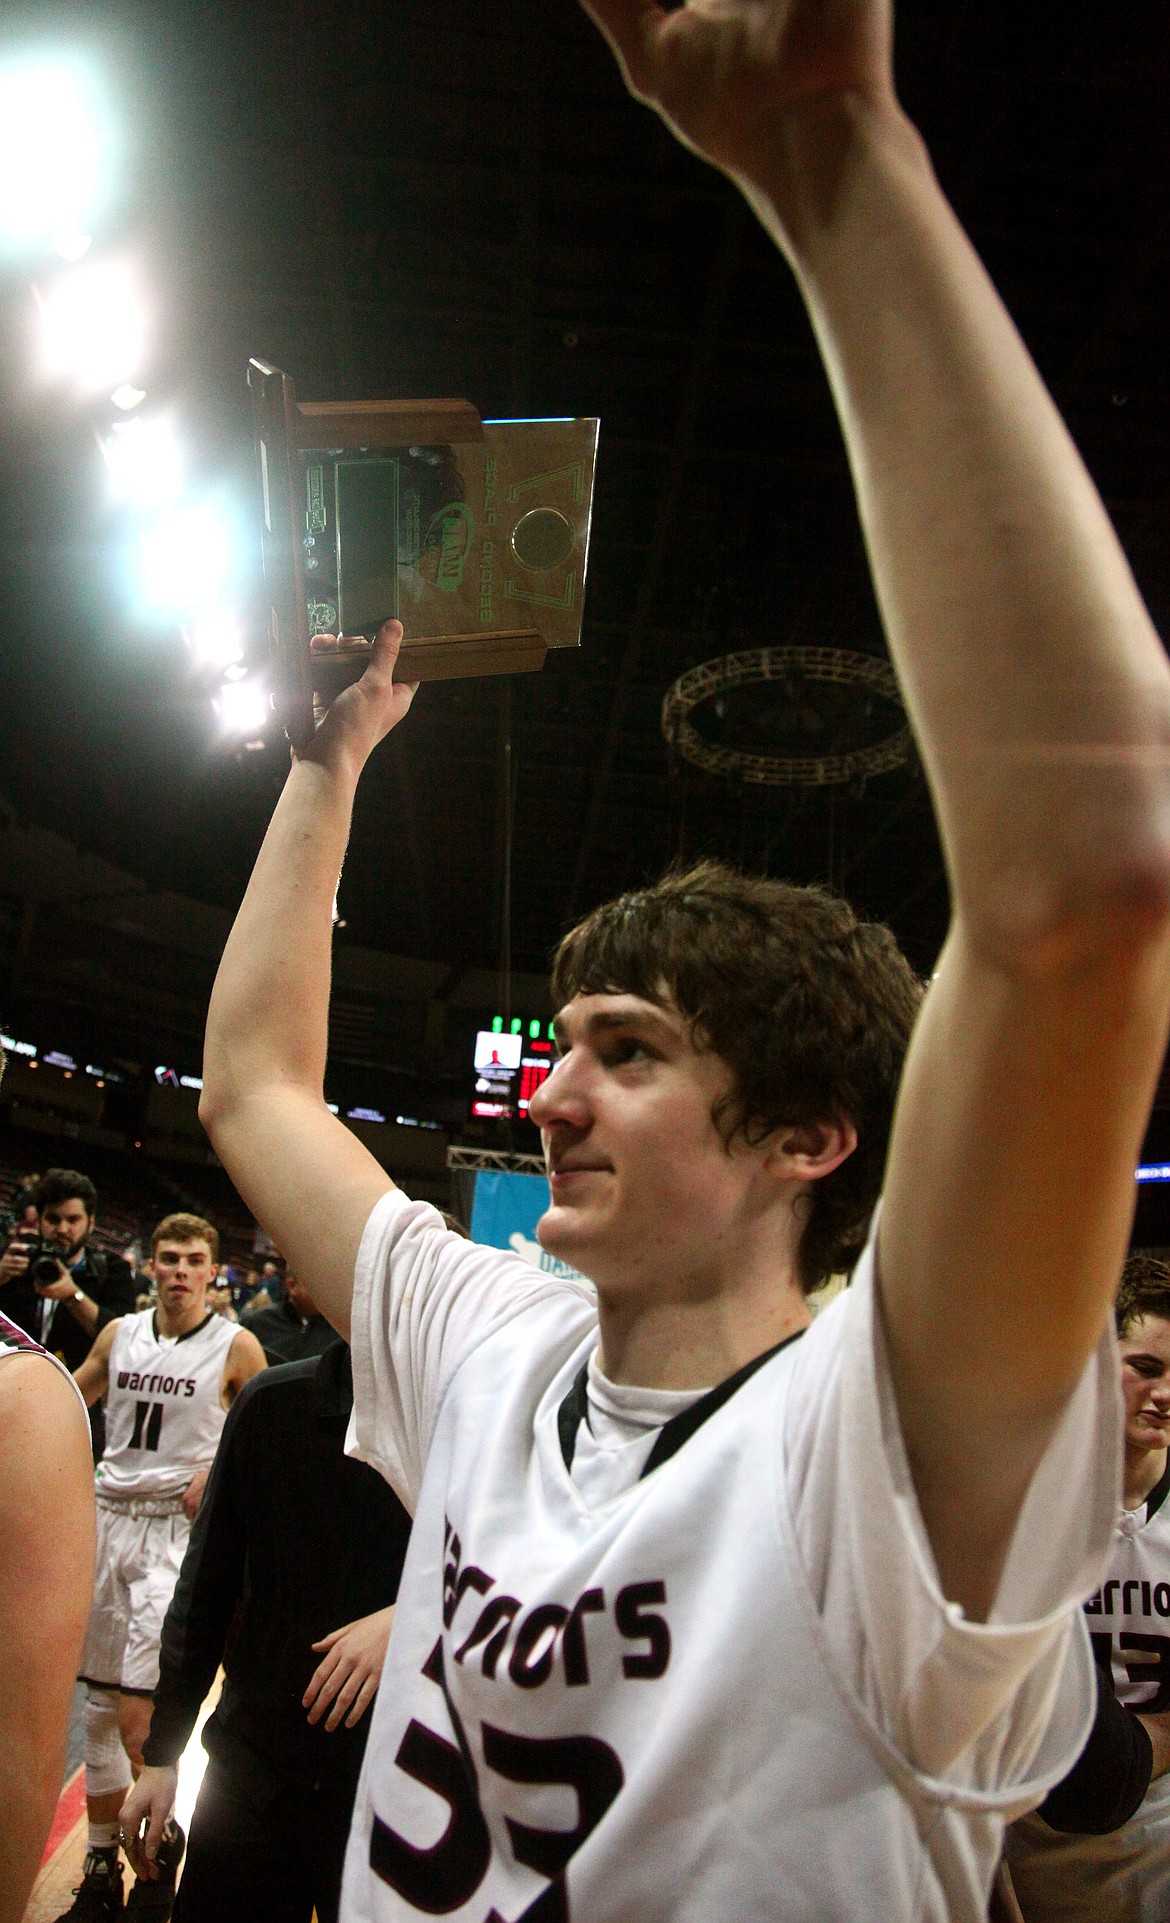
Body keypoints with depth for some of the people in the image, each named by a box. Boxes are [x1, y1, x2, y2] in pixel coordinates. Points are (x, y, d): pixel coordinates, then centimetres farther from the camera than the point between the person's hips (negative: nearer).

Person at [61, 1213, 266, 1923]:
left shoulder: (237, 1346, -5)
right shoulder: (120, 1333, 8)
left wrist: (219, 1466, -13)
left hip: (178, 1526, -5)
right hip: (107, 1517, 5)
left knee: (137, 1714, -11)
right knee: (99, 1706, 12)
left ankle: (160, 1841, 14)